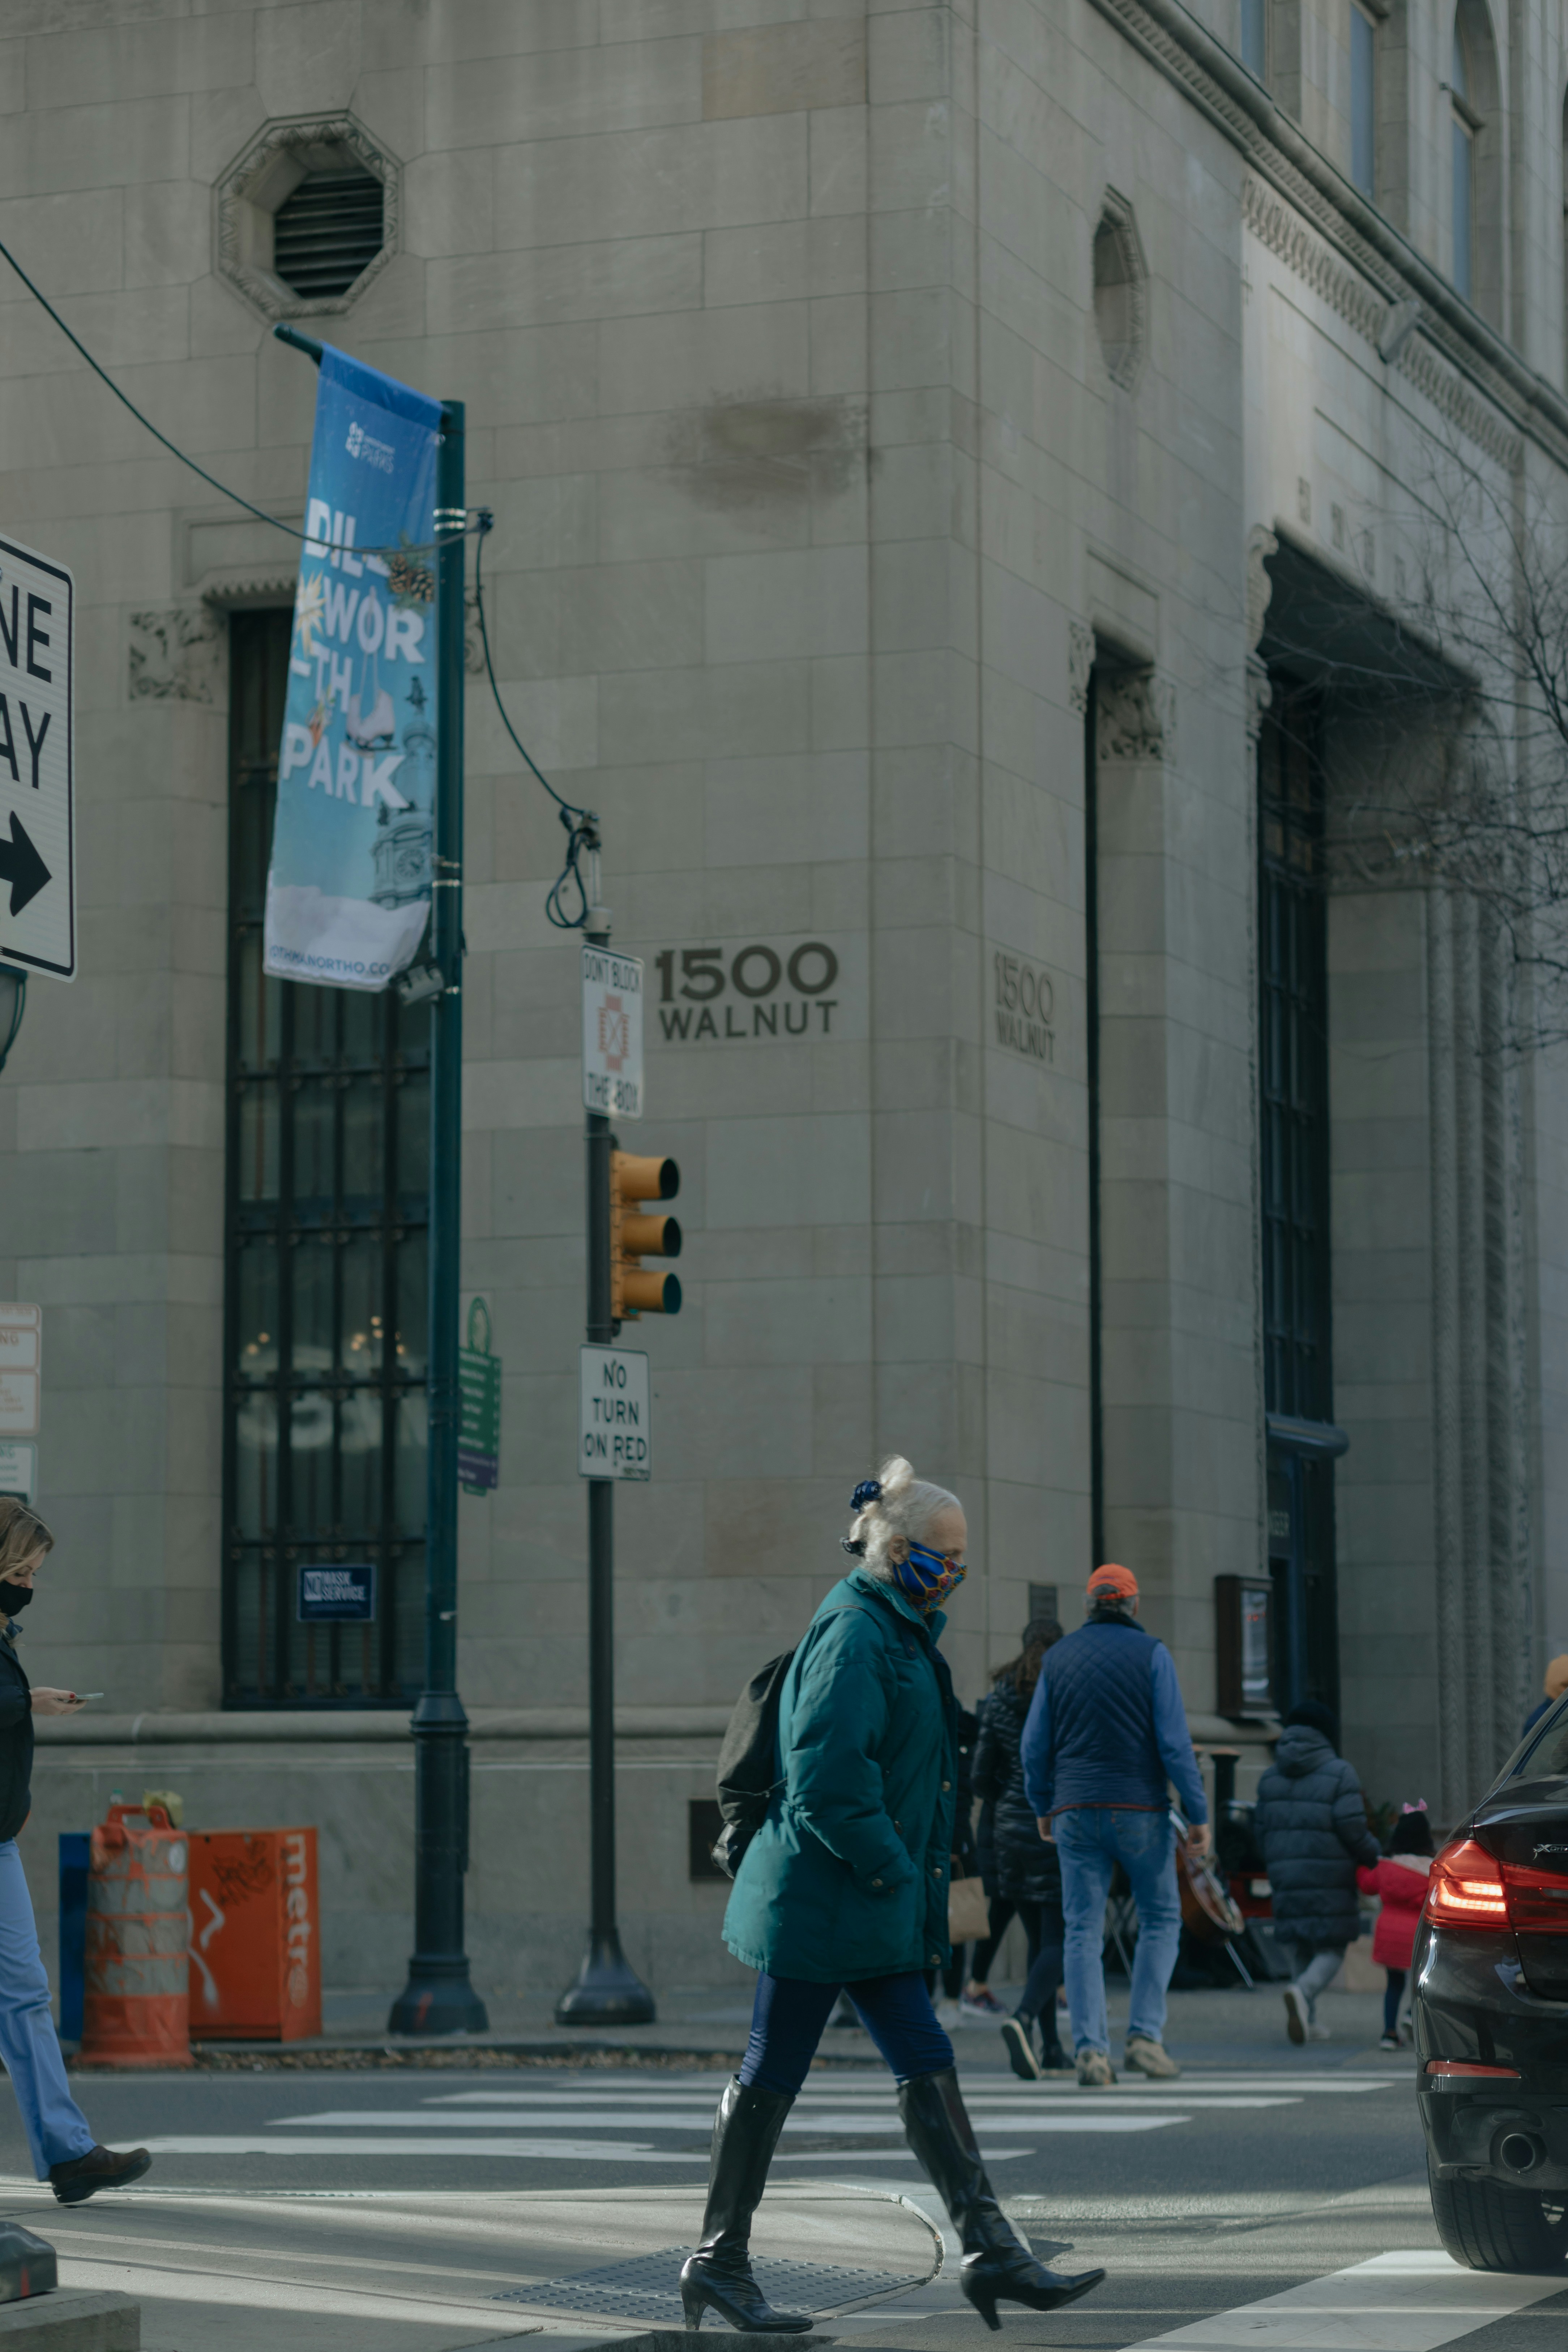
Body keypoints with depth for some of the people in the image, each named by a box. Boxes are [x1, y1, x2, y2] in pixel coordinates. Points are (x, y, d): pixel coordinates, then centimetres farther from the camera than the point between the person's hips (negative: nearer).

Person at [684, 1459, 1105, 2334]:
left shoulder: (901, 1634, 15)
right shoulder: (855, 1636, -16)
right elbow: (827, 1780, -24)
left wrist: (912, 1884, 17)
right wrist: (890, 1870, -17)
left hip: (879, 1900, 10)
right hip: (825, 1896, -10)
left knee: (928, 2067, 5)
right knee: (772, 2075, 0)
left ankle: (991, 2249, 4)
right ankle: (720, 2260, 8)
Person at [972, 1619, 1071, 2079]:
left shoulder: (999, 1698, 5)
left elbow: (982, 1774, 7)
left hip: (1011, 1831, 5)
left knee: (1038, 1939, 14)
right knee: (1058, 1942, -4)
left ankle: (1053, 2049, 13)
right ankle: (1024, 2019, -29)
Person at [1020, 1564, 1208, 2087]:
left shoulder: (1059, 1658, 8)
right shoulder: (1150, 1654, -2)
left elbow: (1035, 1744, 9)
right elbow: (1174, 1741, -8)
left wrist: (1043, 1807, 23)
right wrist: (1198, 1813, -4)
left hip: (1076, 1811, 2)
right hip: (1140, 1808, -2)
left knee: (1084, 1930, 3)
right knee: (1160, 1918, 12)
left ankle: (1090, 2048, -7)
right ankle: (1145, 2035, 0)